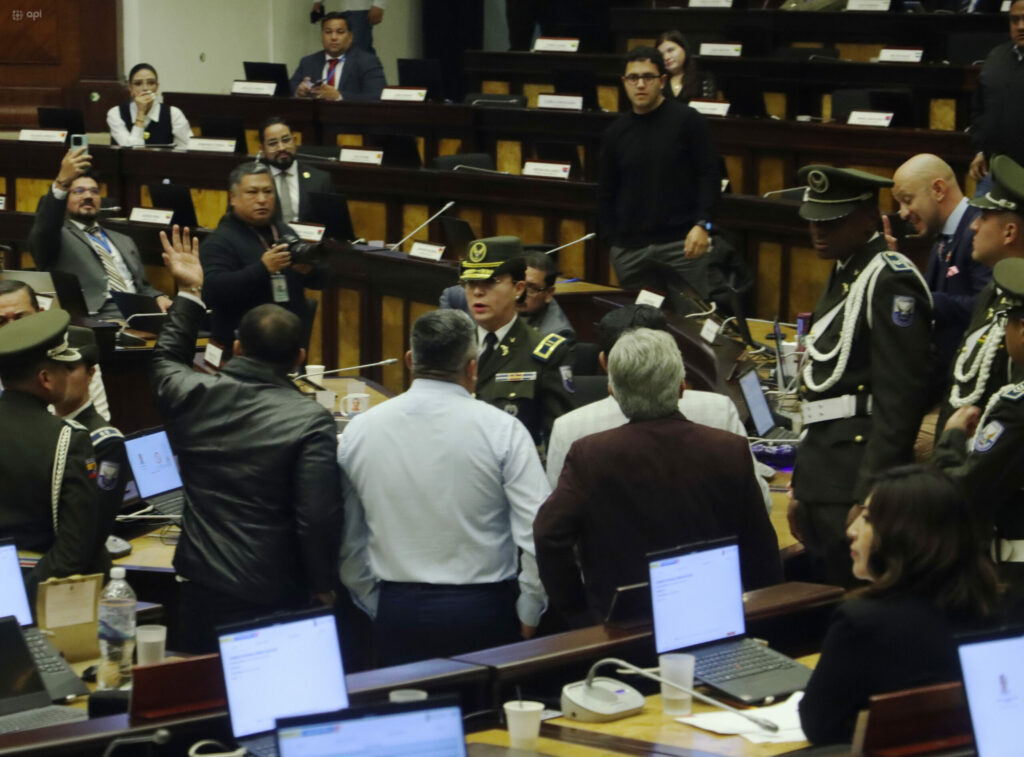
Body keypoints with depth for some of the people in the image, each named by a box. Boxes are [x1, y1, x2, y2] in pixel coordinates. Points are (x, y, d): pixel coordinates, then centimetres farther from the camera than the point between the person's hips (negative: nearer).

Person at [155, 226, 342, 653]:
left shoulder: (193, 396, -5)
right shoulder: (310, 422, -18)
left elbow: (166, 360, 20)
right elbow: (318, 516, -20)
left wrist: (188, 294, 27)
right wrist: (322, 586, -5)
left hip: (201, 591, 4)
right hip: (273, 599, -4)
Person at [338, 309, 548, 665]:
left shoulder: (359, 431, 2)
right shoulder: (500, 429, -8)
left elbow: (347, 541, 9)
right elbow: (539, 529, -11)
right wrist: (528, 615, 0)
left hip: (397, 613, 3)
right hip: (484, 615, -3)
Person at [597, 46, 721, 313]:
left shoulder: (687, 120, 0)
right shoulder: (616, 132, 12)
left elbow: (710, 175, -3)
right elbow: (606, 193, 16)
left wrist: (702, 224, -13)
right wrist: (611, 239, 7)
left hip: (680, 242, -4)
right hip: (629, 249, 4)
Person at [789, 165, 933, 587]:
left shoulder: (891, 281, -12)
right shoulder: (843, 275, 17)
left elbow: (900, 398, -19)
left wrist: (870, 497, -23)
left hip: (861, 473, -10)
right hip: (824, 476, 10)